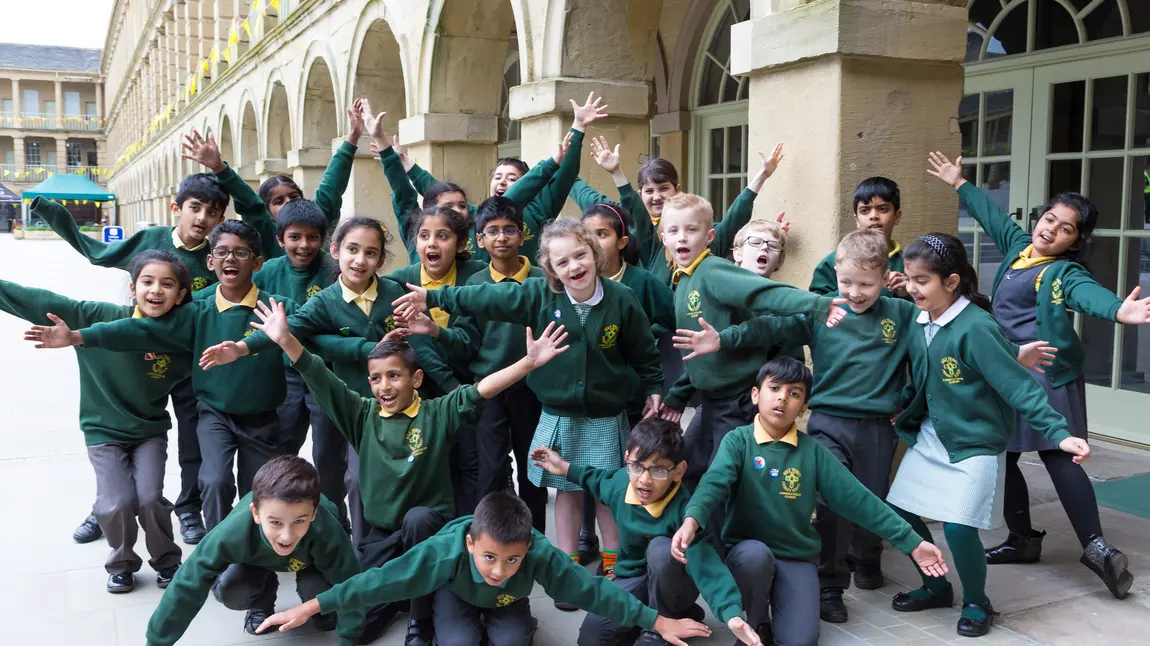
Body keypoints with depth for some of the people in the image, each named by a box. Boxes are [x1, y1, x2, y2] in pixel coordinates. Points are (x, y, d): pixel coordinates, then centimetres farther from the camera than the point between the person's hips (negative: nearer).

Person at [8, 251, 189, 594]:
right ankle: (122, 564, 20)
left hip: (150, 432, 1)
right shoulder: (101, 316, -17)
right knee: (118, 504, -11)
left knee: (150, 499, -10)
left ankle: (167, 561, 19)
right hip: (104, 433, -1)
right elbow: (43, 303, -19)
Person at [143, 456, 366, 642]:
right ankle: (262, 602, 9)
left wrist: (348, 639, -32)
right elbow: (187, 588, -35)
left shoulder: (326, 531, -45)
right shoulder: (233, 532, -43)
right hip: (255, 556, 1)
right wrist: (156, 641, -29)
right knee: (228, 590, -25)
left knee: (318, 590, -27)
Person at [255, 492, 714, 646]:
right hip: (457, 591, -1)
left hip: (506, 602, 1)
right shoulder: (446, 550, -42)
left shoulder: (541, 554, -39)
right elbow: (381, 581, -38)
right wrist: (312, 607, -37)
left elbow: (592, 591, -32)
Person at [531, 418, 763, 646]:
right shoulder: (622, 480, -15)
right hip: (634, 579, 5)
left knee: (661, 548, -37)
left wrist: (733, 615, -59)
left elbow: (707, 564, -45)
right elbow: (602, 480, 13)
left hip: (673, 583, -5)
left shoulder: (683, 509, -34)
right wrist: (565, 468, 18)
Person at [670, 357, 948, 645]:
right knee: (755, 553, -34)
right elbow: (714, 481, -25)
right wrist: (692, 519, -46)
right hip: (747, 552, -1)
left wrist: (912, 542, -7)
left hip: (797, 558, 1)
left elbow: (858, 499, -3)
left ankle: (777, 602, 19)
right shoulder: (738, 441, -7)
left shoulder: (813, 451, -2)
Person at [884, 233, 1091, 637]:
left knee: (958, 526, -13)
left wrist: (1058, 433, -28)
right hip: (929, 438, 7)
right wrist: (903, 412, 8)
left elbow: (1018, 385, -23)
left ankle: (976, 602, 16)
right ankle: (936, 587, 30)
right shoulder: (918, 323, -1)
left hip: (975, 443, -7)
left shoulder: (976, 328, -23)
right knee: (898, 512, 7)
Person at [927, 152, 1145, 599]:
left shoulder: (1065, 272, -10)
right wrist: (959, 184, 41)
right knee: (1000, 457, 11)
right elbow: (991, 215, 28)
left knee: (1057, 456, -12)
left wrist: (1118, 310, -54)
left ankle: (1096, 547, -7)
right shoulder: (1018, 245, 10)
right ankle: (1023, 539, 24)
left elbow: (1089, 293, -32)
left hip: (1043, 374, -7)